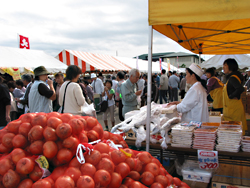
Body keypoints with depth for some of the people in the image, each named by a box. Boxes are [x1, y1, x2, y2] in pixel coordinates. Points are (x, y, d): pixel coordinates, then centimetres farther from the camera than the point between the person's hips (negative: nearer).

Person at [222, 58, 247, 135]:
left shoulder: (232, 78, -16)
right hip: (232, 108, 10)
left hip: (234, 108, -10)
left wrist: (231, 96, -20)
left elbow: (241, 89, -31)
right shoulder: (232, 77, 14)